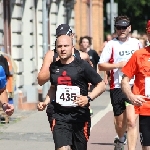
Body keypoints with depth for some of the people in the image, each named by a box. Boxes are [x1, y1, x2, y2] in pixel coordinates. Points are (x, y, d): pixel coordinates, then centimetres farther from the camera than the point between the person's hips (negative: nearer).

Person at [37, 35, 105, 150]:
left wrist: (88, 98, -19)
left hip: (80, 115, -2)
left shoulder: (82, 65, -5)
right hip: (60, 116, 2)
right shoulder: (54, 67, 10)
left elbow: (101, 85, -3)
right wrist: (46, 102, 12)